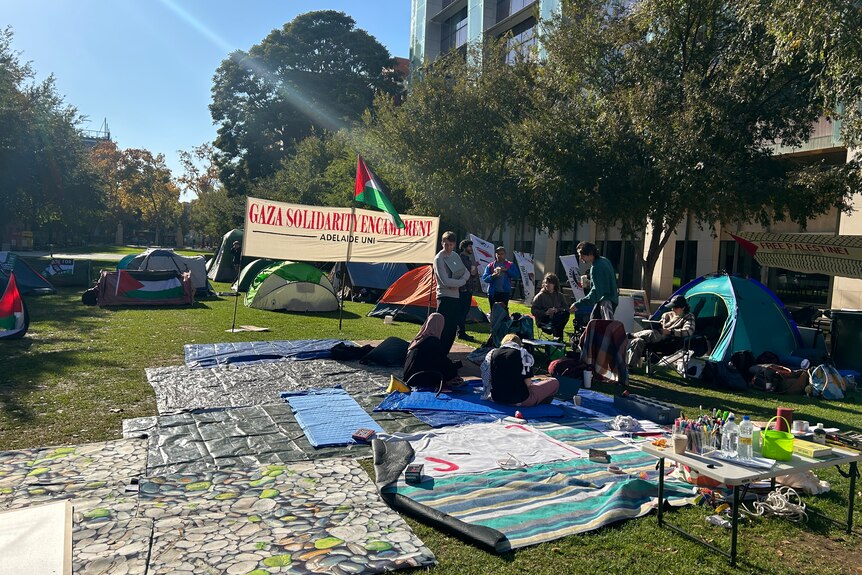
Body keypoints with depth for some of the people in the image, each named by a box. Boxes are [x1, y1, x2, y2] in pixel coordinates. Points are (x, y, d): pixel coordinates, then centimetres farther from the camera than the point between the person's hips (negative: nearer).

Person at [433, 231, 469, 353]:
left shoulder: (455, 255, 13)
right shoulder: (439, 258, -12)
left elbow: (466, 273, 11)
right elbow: (445, 281, -20)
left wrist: (457, 284, -8)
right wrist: (461, 282, -7)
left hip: (456, 297, 8)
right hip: (445, 297, -8)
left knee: (452, 329, 10)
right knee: (443, 329, -10)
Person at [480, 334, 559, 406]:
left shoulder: (491, 354, 6)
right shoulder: (523, 353, -5)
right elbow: (528, 383, -9)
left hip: (497, 399, 5)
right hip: (519, 400, -5)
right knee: (554, 383, 10)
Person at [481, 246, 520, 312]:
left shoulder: (510, 265, 9)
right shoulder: (490, 266, 9)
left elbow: (517, 276, -2)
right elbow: (484, 278, 1)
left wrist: (507, 270, -13)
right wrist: (492, 276, -17)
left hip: (505, 292, -1)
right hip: (493, 293, 1)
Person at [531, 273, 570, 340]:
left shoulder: (560, 296, 15)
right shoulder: (540, 296, 7)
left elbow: (566, 308, 5)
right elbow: (533, 310, -1)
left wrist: (557, 310, -16)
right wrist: (545, 313, -17)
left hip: (557, 319, 3)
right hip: (543, 321, -3)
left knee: (565, 314, -27)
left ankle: (558, 337, -26)